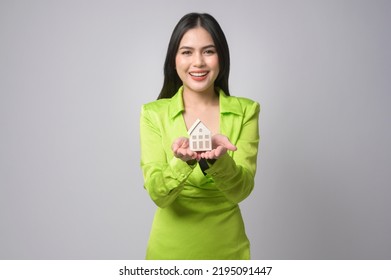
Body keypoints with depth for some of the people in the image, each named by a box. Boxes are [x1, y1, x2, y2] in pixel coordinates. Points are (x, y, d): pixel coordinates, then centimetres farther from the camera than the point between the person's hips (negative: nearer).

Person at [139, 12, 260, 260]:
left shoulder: (245, 111, -7)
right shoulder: (154, 113, -8)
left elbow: (241, 190, -14)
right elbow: (158, 194, -15)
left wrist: (218, 158, -33)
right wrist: (183, 161, -33)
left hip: (227, 247, 1)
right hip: (171, 247, 0)